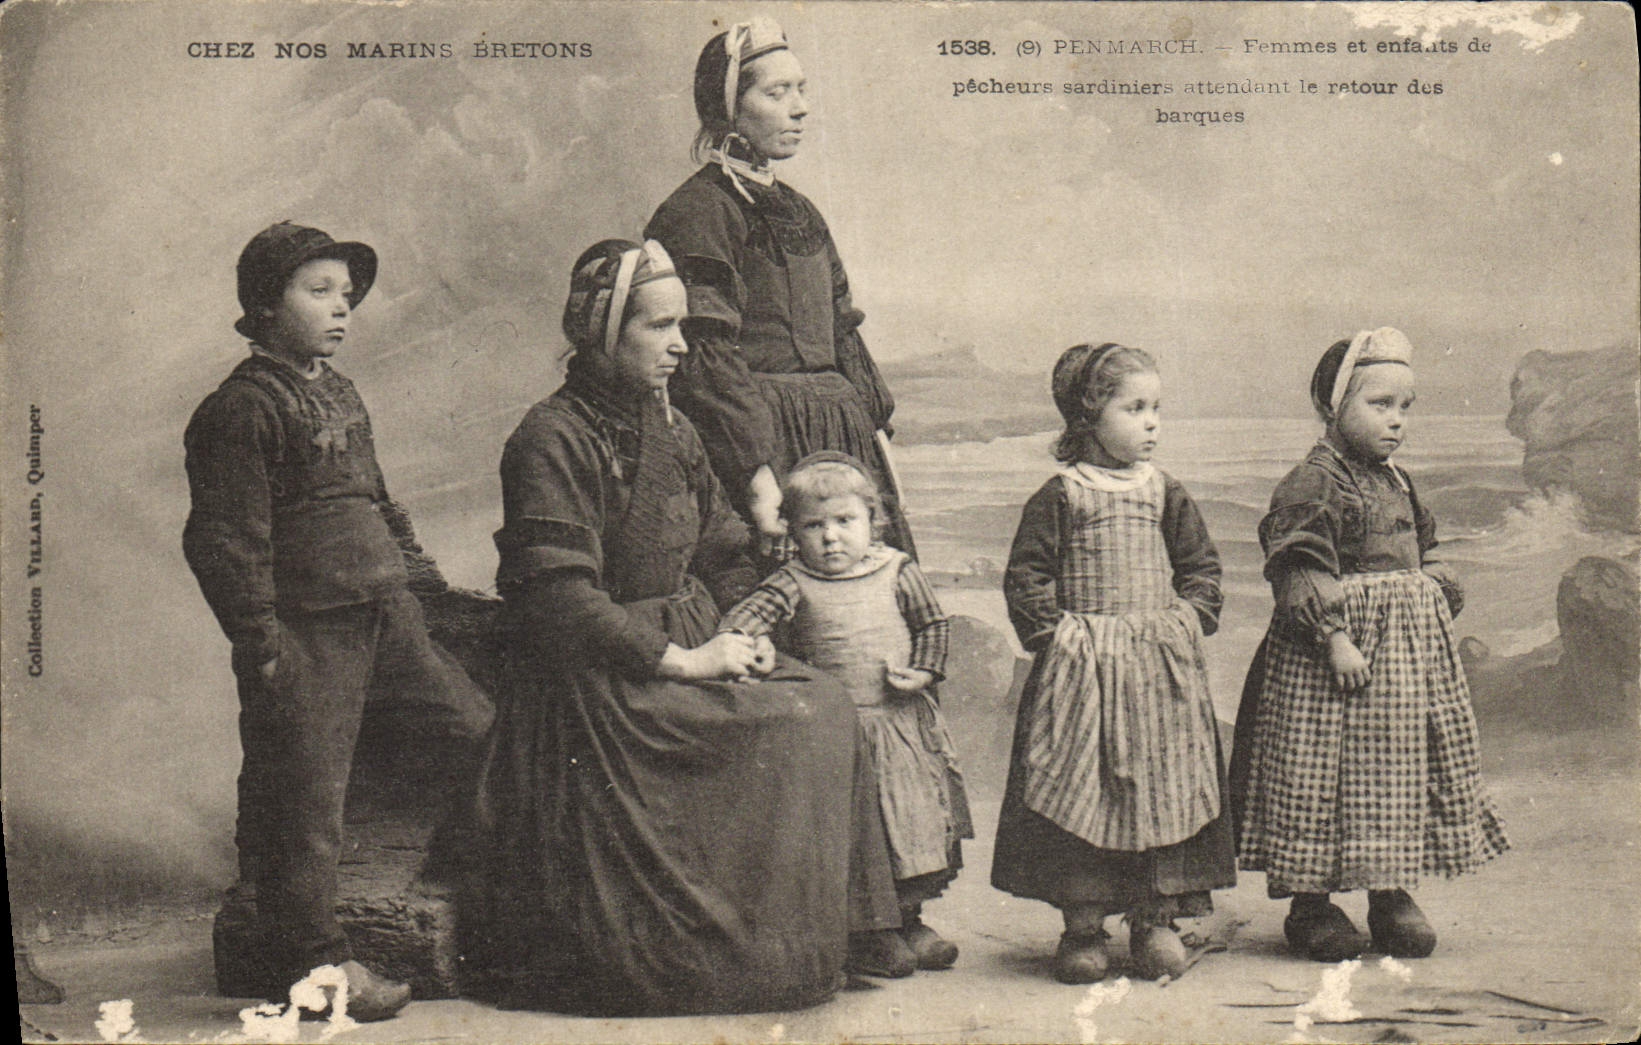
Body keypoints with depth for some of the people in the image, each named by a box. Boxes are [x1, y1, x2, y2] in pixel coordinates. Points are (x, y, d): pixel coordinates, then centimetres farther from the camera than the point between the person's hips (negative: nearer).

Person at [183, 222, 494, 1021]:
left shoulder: (339, 392, 16)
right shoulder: (240, 408, -12)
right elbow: (226, 539, -15)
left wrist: (412, 570, 22)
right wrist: (260, 646, -17)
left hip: (386, 615, 9)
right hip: (308, 631, -8)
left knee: (477, 725, 10)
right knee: (305, 791, 1)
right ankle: (311, 961, 14)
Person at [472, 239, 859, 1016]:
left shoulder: (670, 429, 15)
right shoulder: (552, 440, -11)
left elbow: (726, 558, 20)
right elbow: (560, 602, -20)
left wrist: (737, 636, 1)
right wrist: (677, 659, -20)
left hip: (680, 651, 8)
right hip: (597, 683, -8)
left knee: (826, 705, -13)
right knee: (779, 728, -24)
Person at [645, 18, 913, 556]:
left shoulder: (798, 210, 19)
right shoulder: (697, 213, -9)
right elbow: (709, 357, -17)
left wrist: (877, 427, 14)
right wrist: (756, 472, -23)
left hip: (842, 432, 8)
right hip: (765, 438, -8)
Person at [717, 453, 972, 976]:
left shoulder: (896, 571, 0)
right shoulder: (793, 584, -5)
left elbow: (934, 623, 8)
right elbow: (751, 612, -17)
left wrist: (923, 671, -4)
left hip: (902, 725, 3)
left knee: (914, 822, 10)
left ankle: (909, 919, 28)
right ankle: (867, 934, 15)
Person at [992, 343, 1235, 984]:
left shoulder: (1166, 494, 8)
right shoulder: (1059, 498, -3)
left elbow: (1201, 566, 15)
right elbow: (1025, 575, -2)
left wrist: (1189, 619, 2)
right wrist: (1053, 632, -10)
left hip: (1162, 665, 3)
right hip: (1082, 667, -3)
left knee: (1165, 790, 3)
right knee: (1080, 790, -2)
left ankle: (1156, 921, 16)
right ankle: (1082, 925, 10)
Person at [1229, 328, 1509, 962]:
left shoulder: (1396, 482, 15)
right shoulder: (1312, 483, -13)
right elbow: (1301, 569, -20)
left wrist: (1442, 604, 15)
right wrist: (1335, 636, -25)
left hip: (1411, 648, 9)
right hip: (1338, 644, -8)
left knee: (1402, 768, 12)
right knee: (1323, 771, -3)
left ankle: (1391, 894, 24)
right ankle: (1310, 903, 9)